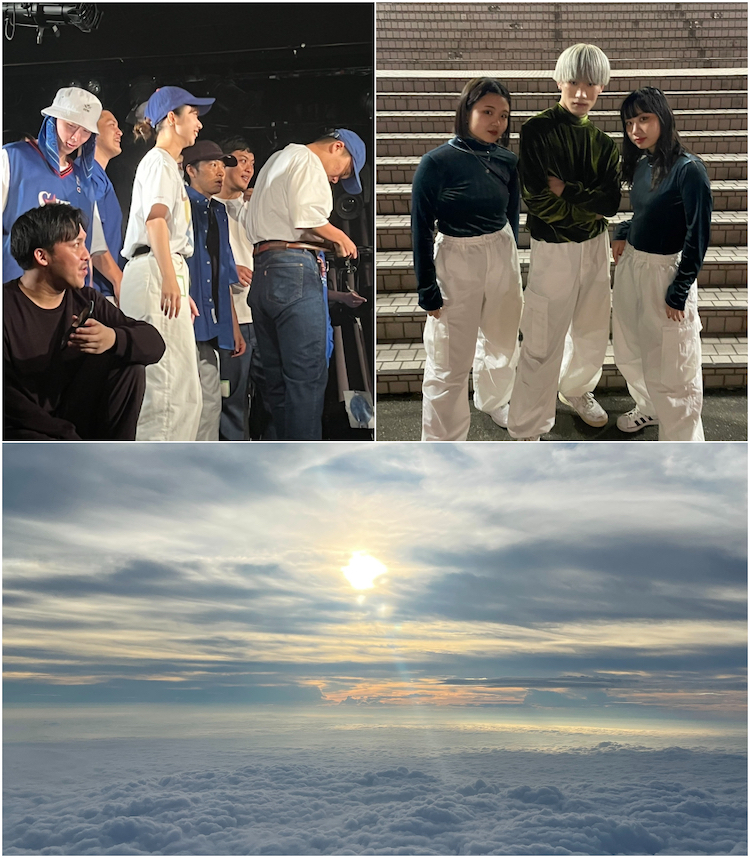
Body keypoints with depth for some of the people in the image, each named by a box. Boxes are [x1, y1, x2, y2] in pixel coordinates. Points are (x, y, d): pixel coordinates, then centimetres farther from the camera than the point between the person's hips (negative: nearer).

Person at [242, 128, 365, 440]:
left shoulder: (276, 160, 30)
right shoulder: (307, 160, 0)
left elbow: (248, 220, 29)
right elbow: (308, 215, -16)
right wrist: (340, 237, 1)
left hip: (261, 270, 9)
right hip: (293, 268, -9)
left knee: (278, 379, 7)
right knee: (308, 377, -11)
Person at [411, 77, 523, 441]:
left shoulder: (508, 162, -1)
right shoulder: (437, 162, -14)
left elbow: (512, 216, 13)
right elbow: (421, 229, -11)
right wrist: (427, 290, -11)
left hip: (503, 259, 5)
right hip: (456, 264, -5)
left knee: (503, 344, 22)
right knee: (450, 365, -1)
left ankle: (493, 401, 51)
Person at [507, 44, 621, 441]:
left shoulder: (602, 143, 4)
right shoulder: (536, 131, -12)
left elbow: (611, 202, -7)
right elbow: (538, 200, -19)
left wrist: (566, 191, -16)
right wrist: (589, 205, -10)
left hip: (595, 245, 6)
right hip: (552, 248, -6)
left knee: (592, 330, 20)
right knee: (542, 344, -4)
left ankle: (577, 389, 46)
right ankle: (527, 431, 6)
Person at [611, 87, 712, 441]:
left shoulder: (688, 169, -17)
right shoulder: (641, 165, 5)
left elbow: (698, 235, -15)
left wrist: (679, 292, -14)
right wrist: (623, 235, 1)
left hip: (665, 271, -8)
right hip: (630, 265, 8)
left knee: (671, 364, 0)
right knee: (630, 352, 20)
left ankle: (682, 443, 12)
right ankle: (649, 408, 45)